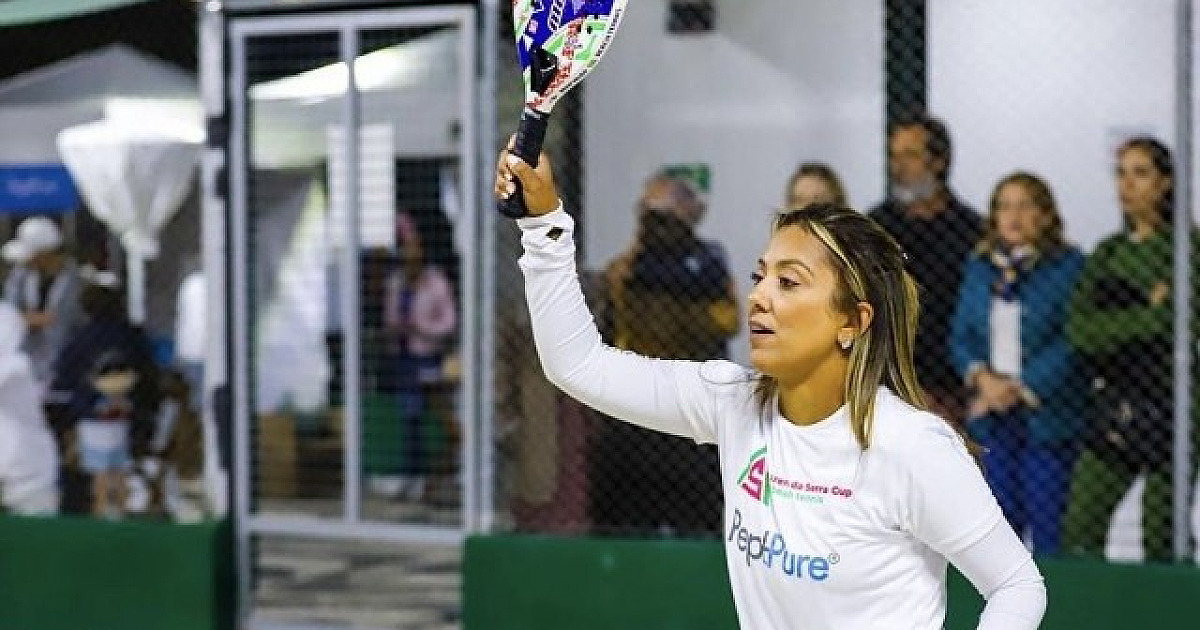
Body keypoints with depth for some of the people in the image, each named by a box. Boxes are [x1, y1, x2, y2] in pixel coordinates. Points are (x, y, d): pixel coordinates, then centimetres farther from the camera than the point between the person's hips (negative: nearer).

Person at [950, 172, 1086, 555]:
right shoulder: (980, 266, 11)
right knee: (1004, 519, 7)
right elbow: (961, 334, 10)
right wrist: (981, 376, -9)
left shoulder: (1069, 265, -5)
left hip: (1047, 415, -5)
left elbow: (1071, 342, -11)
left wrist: (1021, 390, -14)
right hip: (995, 418, 5)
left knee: (1047, 522, -4)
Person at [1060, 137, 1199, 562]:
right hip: (1115, 406, 6)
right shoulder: (1109, 252, 12)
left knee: (1163, 542, -3)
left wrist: (1116, 326, -8)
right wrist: (1149, 313, -8)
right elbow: (1078, 328, 0)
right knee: (1079, 532, 1)